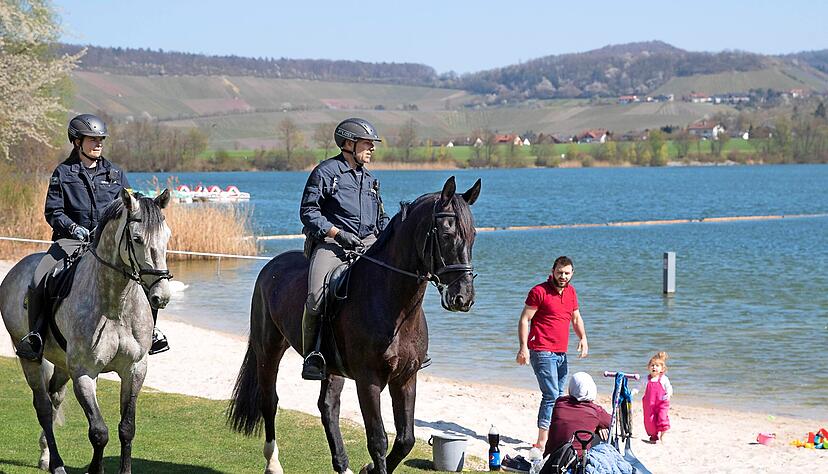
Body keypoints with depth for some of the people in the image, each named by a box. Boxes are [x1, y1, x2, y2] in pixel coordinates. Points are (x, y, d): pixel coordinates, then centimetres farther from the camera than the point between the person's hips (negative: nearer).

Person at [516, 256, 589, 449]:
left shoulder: (571, 291, 13)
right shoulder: (539, 291, -9)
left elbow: (576, 318, 22)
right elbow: (524, 319, -8)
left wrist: (583, 338, 4)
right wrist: (523, 347, -17)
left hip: (561, 353, 8)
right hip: (542, 351, -8)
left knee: (557, 396, 10)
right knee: (551, 396, -15)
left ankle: (547, 436, 16)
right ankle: (542, 441, -15)